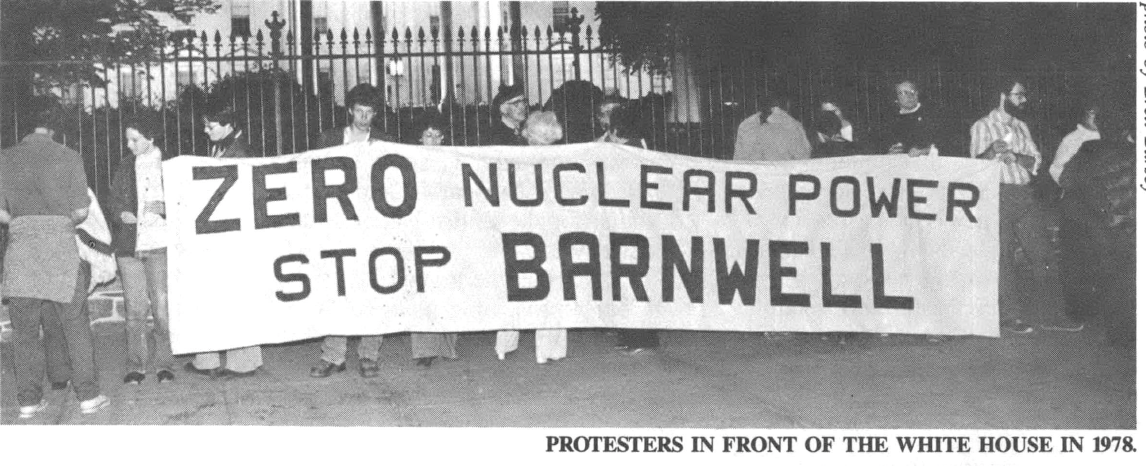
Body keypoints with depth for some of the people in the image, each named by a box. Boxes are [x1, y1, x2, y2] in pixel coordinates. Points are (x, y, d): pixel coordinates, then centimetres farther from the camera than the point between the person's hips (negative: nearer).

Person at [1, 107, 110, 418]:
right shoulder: (69, 158, 0)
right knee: (75, 325, 7)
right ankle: (88, 395, 7)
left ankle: (28, 401, 10)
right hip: (61, 246, -1)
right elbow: (81, 211, 0)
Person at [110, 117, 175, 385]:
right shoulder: (125, 167, 14)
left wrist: (164, 208, -16)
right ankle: (136, 366, 9)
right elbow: (115, 200, 20)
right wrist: (121, 214, -1)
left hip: (160, 244, -3)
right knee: (135, 308, 3)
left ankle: (164, 363, 5)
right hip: (129, 245, 3)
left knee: (163, 306, -5)